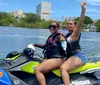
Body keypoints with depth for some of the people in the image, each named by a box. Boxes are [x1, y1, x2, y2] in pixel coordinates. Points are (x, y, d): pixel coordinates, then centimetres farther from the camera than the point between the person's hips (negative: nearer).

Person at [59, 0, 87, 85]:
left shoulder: (76, 33, -6)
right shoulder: (67, 35, 21)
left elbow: (80, 23, -24)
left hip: (78, 56, -10)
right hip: (70, 56, 10)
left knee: (63, 68, -31)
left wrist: (83, 9, -35)